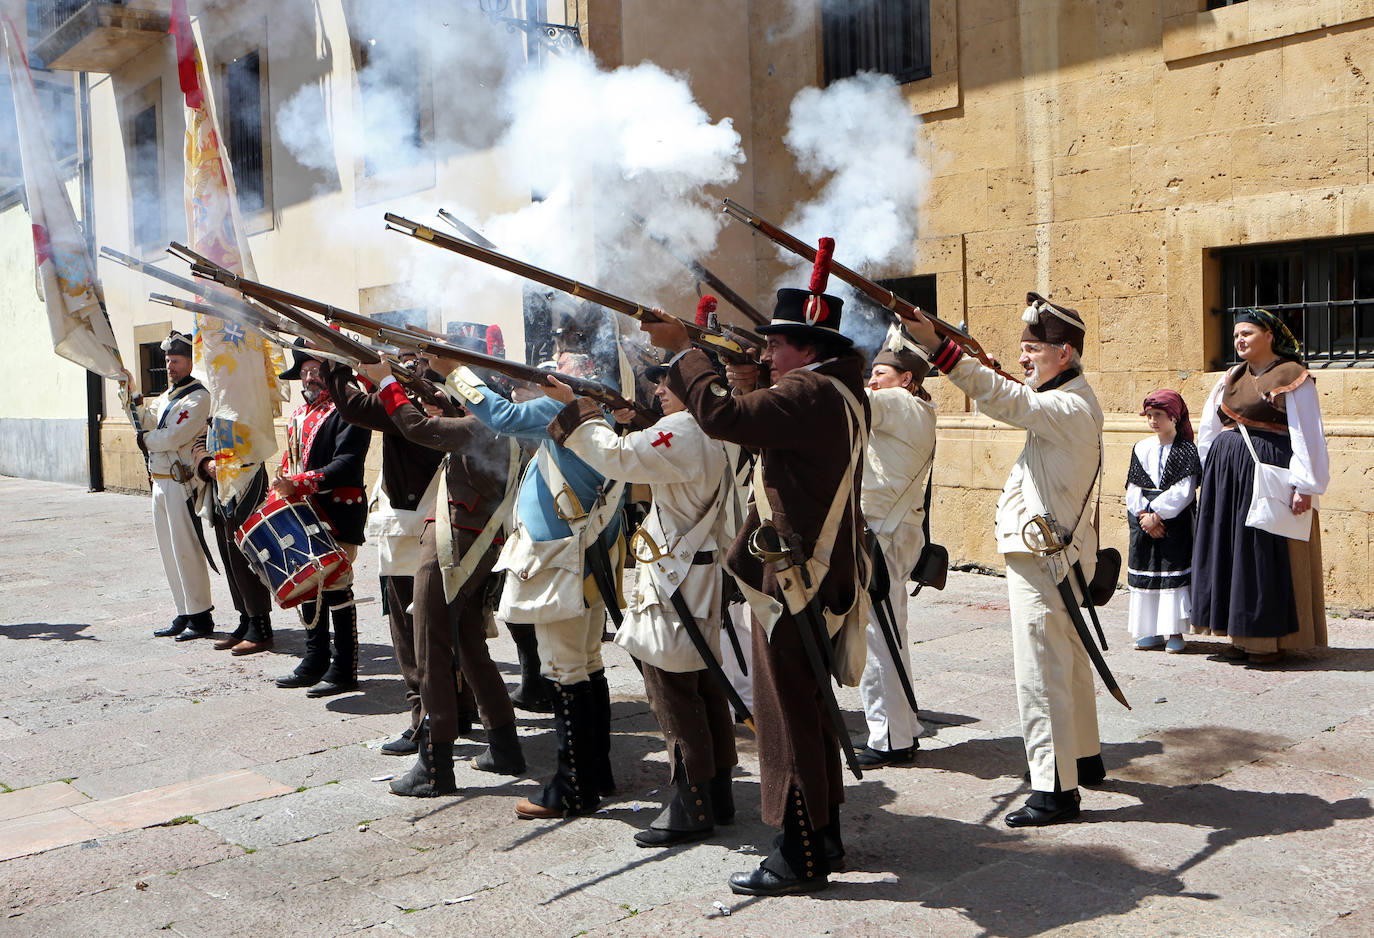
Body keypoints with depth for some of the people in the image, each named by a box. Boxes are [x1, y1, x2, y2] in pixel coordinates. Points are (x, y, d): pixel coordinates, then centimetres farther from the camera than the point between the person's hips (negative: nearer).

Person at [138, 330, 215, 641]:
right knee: (169, 553, 12)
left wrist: (146, 439, -2)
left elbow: (173, 437, -19)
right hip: (159, 483, 9)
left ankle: (201, 618, 0)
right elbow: (144, 421, 12)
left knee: (186, 551, -7)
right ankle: (183, 615, 19)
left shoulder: (197, 397, -11)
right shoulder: (167, 396, 20)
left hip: (180, 483, -9)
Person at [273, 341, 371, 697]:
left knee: (336, 587, -6)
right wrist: (281, 489, 7)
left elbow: (346, 464, -20)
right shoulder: (299, 414, 18)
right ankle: (315, 663, 25)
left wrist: (300, 484, -27)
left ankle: (344, 671, 3)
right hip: (304, 514, 9)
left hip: (338, 514, -9)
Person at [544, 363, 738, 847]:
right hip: (706, 576, 10)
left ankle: (691, 806, 4)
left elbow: (617, 458, -22)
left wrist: (576, 407, -12)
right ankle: (718, 793, 25)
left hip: (678, 581, -10)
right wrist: (634, 425, 11)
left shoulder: (682, 431, -18)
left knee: (671, 688, -3)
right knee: (705, 683, 16)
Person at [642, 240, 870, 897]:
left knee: (788, 714, -2)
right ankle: (824, 837, 29)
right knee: (813, 708, 18)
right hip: (823, 573, 10)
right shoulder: (842, 387, 12)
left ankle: (799, 858, 7)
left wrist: (680, 350, -15)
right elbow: (762, 419, 19)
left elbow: (725, 416, -28)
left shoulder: (809, 394, -19)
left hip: (793, 578, -10)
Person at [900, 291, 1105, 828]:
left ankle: (1056, 789, -2)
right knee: (1068, 662, 22)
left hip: (1043, 555, -11)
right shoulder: (1070, 400, 13)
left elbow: (1004, 399, -32)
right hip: (1056, 548, 11)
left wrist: (936, 346, -39)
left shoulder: (1069, 407, -20)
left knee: (1041, 672, -7)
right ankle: (1084, 758, 37)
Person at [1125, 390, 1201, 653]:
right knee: (1144, 571, 6)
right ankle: (1152, 631, 15)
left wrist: (1156, 514, -15)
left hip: (1175, 522, -4)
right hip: (1143, 523, 5)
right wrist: (1144, 516, -8)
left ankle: (1175, 633, 3)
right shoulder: (1142, 449, 9)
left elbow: (1183, 492, -11)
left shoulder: (1186, 450, -4)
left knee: (1174, 571, -4)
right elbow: (1133, 489, 6)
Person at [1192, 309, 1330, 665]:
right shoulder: (1230, 379, 15)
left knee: (1268, 553, -4)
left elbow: (1308, 435, -10)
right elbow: (1209, 431, 20)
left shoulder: (1293, 378, -4)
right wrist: (1213, 473, 18)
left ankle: (1274, 639, 6)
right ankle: (1242, 635, 15)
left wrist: (1305, 486, -16)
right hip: (1226, 471, 7)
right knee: (1230, 550, 7)